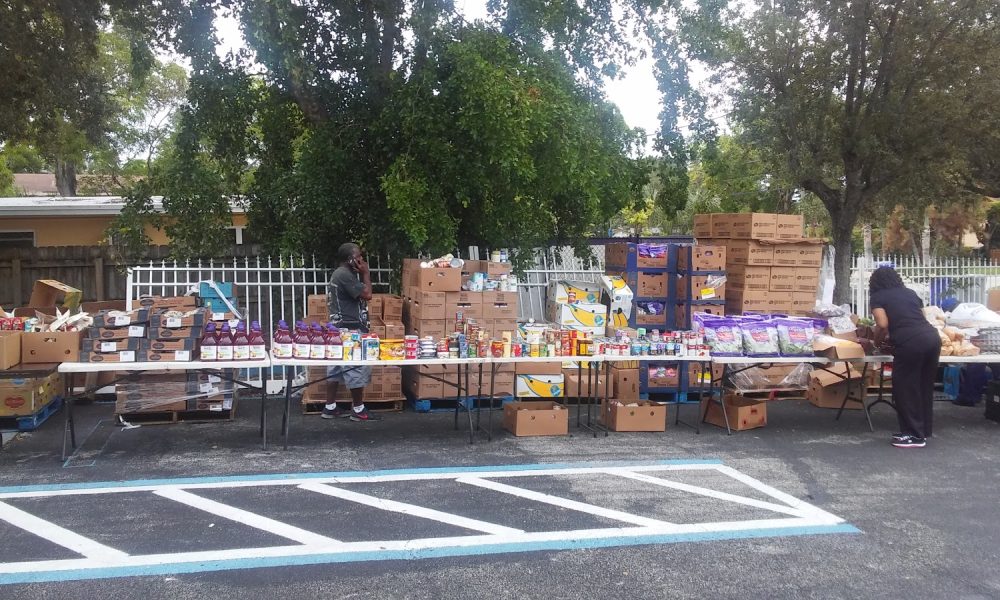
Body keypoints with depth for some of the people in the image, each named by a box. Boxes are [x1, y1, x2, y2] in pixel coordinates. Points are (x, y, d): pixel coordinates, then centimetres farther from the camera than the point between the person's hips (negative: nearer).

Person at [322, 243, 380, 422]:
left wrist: (361, 275, 14)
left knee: (337, 370, 12)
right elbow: (367, 295, -18)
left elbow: (360, 295, 22)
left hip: (342, 329, 11)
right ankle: (359, 410, 2)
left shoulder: (340, 274, 17)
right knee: (357, 369, -4)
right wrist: (366, 273, -10)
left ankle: (330, 408, 16)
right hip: (350, 330, -11)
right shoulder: (345, 275, -17)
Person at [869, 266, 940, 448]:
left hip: (910, 342, -7)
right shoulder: (910, 292, 25)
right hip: (932, 337, 7)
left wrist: (877, 342, 14)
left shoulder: (878, 297, 8)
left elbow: (883, 325, -5)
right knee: (925, 386, 17)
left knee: (905, 388, 5)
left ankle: (915, 435, 10)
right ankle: (923, 430, 28)